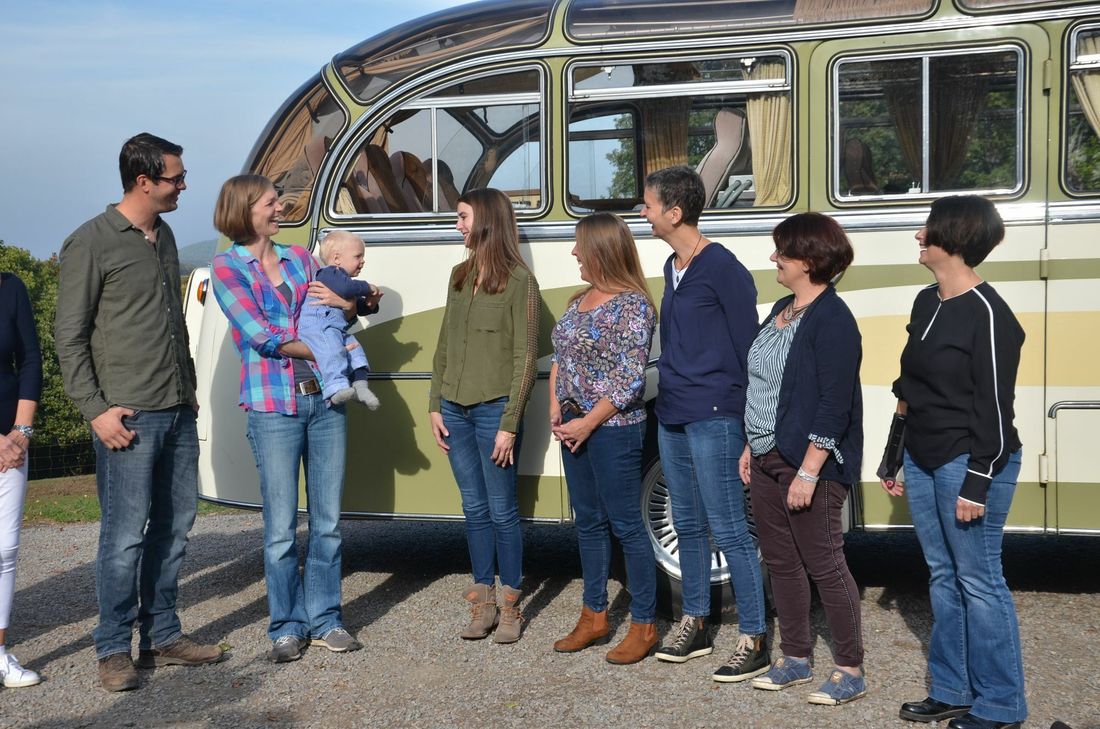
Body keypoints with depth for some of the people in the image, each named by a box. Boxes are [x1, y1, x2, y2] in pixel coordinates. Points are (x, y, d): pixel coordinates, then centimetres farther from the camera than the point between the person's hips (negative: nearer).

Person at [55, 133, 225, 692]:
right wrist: (95, 410, -13)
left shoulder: (164, 236, 14)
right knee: (125, 534, -4)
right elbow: (69, 336, -8)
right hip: (128, 416, -7)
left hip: (178, 412, 7)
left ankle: (162, 636, 22)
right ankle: (113, 650, 8)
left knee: (174, 525, 11)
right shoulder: (91, 243, -8)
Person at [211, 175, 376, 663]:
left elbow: (340, 310, 16)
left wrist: (346, 302, -7)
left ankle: (324, 619, 19)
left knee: (328, 521, 8)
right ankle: (286, 628, 14)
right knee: (281, 528, 1)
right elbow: (262, 336, -11)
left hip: (325, 399, 5)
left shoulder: (299, 257, 14)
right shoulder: (227, 268, -1)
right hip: (273, 407, -5)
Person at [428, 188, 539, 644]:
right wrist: (435, 405, 8)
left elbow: (525, 357, -10)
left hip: (494, 409, -6)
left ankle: (510, 607, 13)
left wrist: (509, 424, -14)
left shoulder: (519, 281, -7)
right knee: (474, 510, 12)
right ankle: (483, 602, 20)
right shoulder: (459, 276, 12)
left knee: (502, 511, 2)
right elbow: (444, 345, 15)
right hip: (455, 410, 6)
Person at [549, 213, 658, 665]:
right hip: (574, 427, 9)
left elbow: (631, 380, -17)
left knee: (626, 525, -2)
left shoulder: (632, 305, -13)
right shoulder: (581, 300, 12)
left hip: (613, 428, -8)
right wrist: (556, 412, 6)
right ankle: (594, 618, 25)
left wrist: (589, 422, -16)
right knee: (588, 522, 14)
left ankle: (644, 625, 9)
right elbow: (559, 359, 18)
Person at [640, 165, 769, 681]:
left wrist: (753, 415, -12)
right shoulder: (672, 267, 13)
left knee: (729, 531, -4)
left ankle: (754, 639, 4)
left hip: (712, 418, -9)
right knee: (687, 525, 16)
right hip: (672, 415, 9)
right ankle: (695, 624, 27)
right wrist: (668, 396, 16)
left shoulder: (721, 268, -13)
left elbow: (747, 343, -13)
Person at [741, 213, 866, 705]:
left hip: (810, 462, -9)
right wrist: (751, 447, 18)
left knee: (824, 565, -1)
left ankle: (850, 671, 12)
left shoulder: (832, 320, -16)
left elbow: (834, 404, -21)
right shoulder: (781, 310, 12)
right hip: (768, 458, 9)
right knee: (780, 561, 15)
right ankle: (796, 658, 28)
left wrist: (808, 472, -23)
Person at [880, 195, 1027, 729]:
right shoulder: (927, 303, 11)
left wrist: (976, 484, -18)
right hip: (923, 463, 9)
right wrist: (893, 458, 19)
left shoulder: (987, 313, -15)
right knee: (943, 577, 14)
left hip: (967, 463, -8)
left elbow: (994, 408, -16)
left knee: (978, 581, -1)